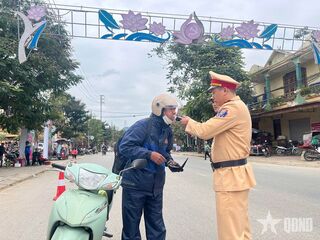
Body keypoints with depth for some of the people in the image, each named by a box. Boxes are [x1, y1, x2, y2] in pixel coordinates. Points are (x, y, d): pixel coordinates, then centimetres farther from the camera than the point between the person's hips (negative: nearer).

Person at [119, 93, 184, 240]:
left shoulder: (168, 131, 8)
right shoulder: (143, 126, -17)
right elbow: (124, 147, -22)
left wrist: (170, 162, 1)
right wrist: (149, 154, -26)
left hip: (156, 186, 7)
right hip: (135, 183, -7)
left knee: (157, 227, 15)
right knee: (131, 226, 9)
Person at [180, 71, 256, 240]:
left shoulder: (233, 107, -17)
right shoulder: (235, 107, 18)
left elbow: (205, 131, -21)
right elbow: (213, 130, 19)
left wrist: (188, 122, -3)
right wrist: (192, 124, 9)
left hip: (231, 176, -11)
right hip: (234, 174, 11)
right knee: (239, 225, 19)